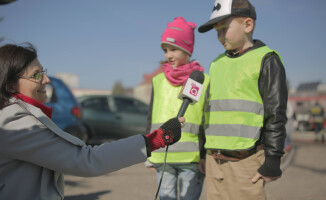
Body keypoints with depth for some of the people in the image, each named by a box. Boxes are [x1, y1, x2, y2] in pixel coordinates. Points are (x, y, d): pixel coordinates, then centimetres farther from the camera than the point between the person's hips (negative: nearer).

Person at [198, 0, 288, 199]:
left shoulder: (266, 60, -3)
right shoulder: (217, 64, 16)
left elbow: (276, 114, -7)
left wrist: (273, 161, -10)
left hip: (245, 162, -6)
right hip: (214, 161, 6)